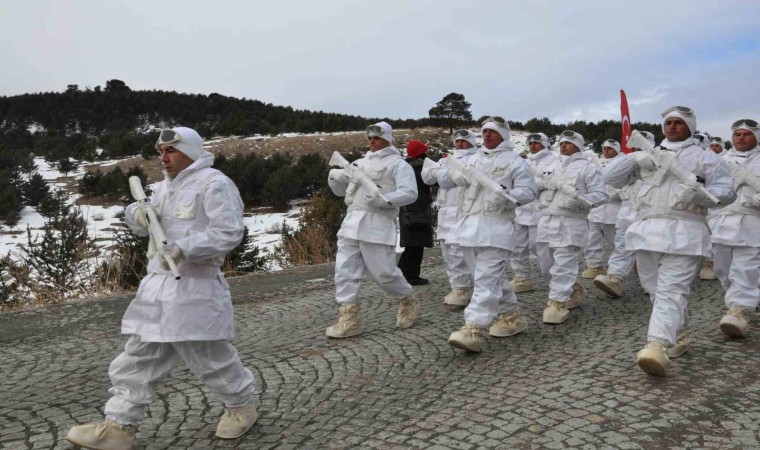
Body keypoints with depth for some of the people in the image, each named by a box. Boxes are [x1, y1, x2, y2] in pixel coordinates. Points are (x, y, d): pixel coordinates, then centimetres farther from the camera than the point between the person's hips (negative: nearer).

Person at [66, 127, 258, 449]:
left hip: (193, 287, -8)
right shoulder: (164, 186, 17)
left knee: (209, 355, 3)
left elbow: (229, 232, -19)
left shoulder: (214, 184, -11)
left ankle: (242, 407, 24)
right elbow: (142, 227, 21)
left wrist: (184, 248, -27)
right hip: (158, 284, 9)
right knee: (139, 357, 10)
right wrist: (136, 213, -2)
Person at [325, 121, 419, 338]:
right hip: (351, 222, 7)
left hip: (377, 224, -6)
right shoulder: (360, 163, 23)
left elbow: (410, 193, -9)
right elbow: (341, 190, 27)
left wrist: (384, 200, -22)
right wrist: (335, 178, 5)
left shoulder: (398, 163, 3)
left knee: (383, 272, -4)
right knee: (345, 270, 0)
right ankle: (348, 319, 4)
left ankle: (408, 301, 24)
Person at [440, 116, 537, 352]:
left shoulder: (515, 161, 4)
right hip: (469, 224, 7)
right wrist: (453, 174, -7)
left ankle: (474, 329, -18)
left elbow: (528, 191, -3)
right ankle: (512, 314, 31)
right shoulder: (473, 159, 20)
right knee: (490, 277, 15)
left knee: (486, 278, -13)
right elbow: (443, 178, 16)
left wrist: (507, 195, -22)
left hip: (495, 227, -7)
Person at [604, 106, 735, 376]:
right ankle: (678, 335, 28)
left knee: (671, 290, -16)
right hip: (647, 229, 5)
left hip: (683, 232, -5)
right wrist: (634, 161, -8)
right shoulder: (647, 156, 20)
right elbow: (611, 178, 11)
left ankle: (658, 346, -27)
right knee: (655, 289, 11)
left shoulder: (704, 157, 10)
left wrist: (699, 194, -18)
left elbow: (727, 191, 3)